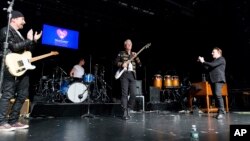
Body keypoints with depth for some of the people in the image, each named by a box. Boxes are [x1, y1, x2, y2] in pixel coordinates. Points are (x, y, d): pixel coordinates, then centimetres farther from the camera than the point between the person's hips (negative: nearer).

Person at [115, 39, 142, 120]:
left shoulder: (134, 54, 19)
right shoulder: (121, 53, 11)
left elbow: (140, 64, 11)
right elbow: (116, 62, 7)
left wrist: (136, 57, -4)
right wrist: (121, 64, -10)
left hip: (132, 75, 3)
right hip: (124, 74, -3)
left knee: (133, 94, -4)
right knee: (124, 93, -8)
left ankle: (128, 109, 14)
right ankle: (125, 112, -4)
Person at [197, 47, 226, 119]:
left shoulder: (221, 59, 1)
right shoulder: (214, 60, 24)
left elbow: (212, 65, -14)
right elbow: (208, 68, 17)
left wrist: (203, 61, -7)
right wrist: (203, 62, 8)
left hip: (219, 79, -8)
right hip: (213, 80, 8)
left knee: (218, 95, -19)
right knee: (215, 96, 3)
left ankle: (221, 112, -17)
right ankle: (220, 111, 9)